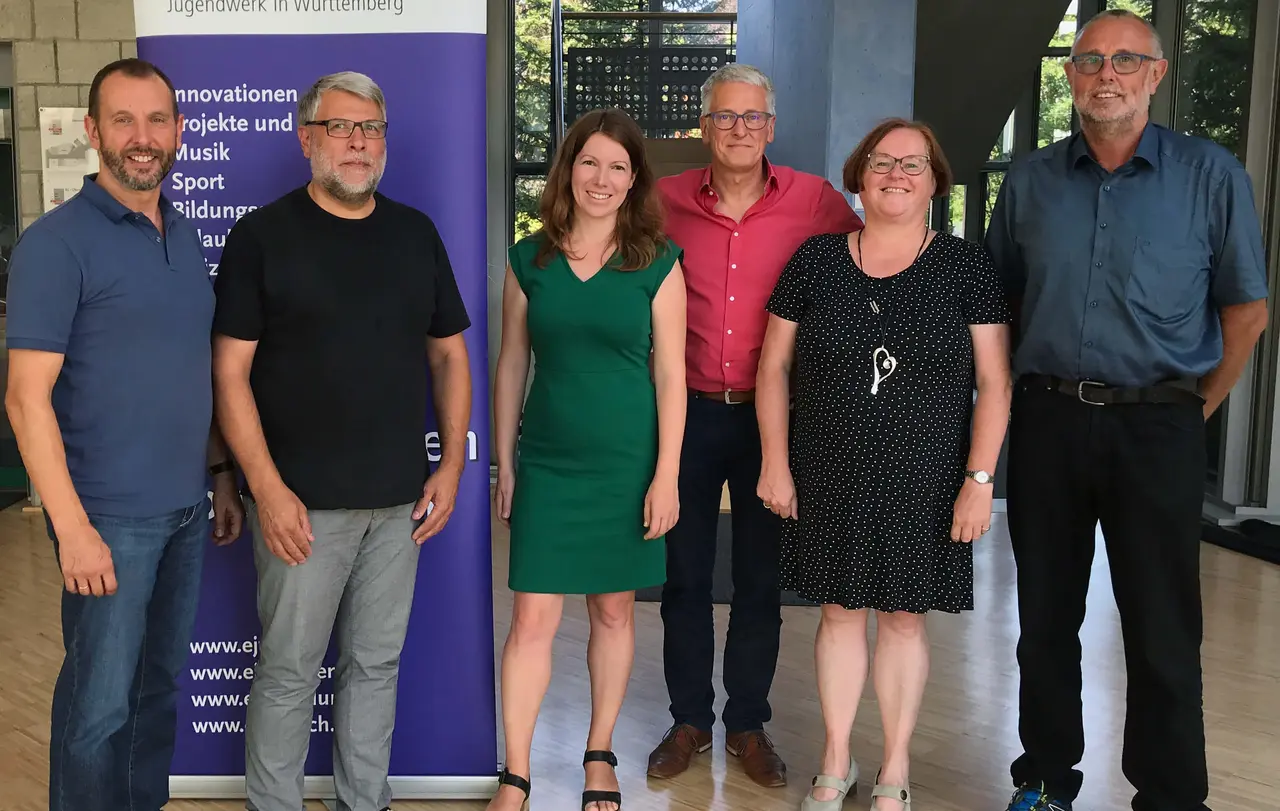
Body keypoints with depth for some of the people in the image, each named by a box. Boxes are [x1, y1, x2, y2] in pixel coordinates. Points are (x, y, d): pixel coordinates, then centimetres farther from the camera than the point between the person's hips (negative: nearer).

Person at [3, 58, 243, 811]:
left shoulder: (187, 236, 9)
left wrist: (222, 475, 13)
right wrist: (72, 527, -19)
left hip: (188, 508, 6)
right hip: (111, 517, -6)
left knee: (161, 684, 17)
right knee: (101, 700, 4)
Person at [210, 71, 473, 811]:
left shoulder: (416, 232, 9)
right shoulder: (262, 236, -3)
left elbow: (450, 354, 13)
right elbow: (231, 373, -6)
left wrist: (451, 464, 5)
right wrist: (268, 489, -13)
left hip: (400, 499, 4)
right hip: (303, 501, -4)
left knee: (377, 663, 13)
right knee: (290, 670, 4)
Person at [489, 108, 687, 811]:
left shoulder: (657, 264, -2)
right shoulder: (530, 259, 2)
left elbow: (670, 375, -2)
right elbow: (511, 366, 6)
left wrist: (666, 476, -6)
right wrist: (504, 464, 6)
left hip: (626, 463, -1)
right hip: (547, 464, 1)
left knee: (613, 610, 11)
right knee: (532, 620, -1)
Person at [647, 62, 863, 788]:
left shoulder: (816, 201, -5)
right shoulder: (666, 201, -2)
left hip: (772, 415, 0)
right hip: (688, 412, 1)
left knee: (761, 577, 10)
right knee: (685, 573, 10)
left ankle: (749, 723, 26)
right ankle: (690, 719, 26)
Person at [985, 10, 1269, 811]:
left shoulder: (1211, 175, -2)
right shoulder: (1030, 180, 6)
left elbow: (1246, 309, 3)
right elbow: (999, 299, 14)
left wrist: (1200, 406, 2)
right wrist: (1036, 392, 10)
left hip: (1156, 428, -3)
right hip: (1047, 421, 3)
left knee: (1163, 631, 3)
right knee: (1046, 616, 12)